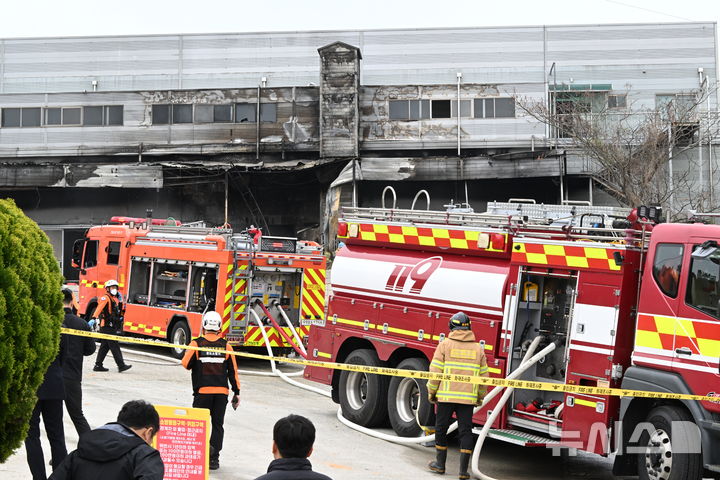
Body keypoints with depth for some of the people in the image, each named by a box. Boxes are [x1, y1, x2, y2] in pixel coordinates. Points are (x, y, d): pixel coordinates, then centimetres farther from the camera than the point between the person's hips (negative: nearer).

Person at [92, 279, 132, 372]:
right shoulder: (105, 298, -10)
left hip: (112, 327, 9)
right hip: (106, 326, -9)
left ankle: (98, 365, 16)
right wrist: (94, 319, -37)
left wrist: (119, 300, 8)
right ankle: (121, 365, -10)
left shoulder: (114, 298, 17)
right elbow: (99, 308, -24)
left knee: (105, 346, 11)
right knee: (114, 346, -9)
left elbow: (119, 311, 22)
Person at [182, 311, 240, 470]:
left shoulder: (196, 344, -6)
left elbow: (186, 364, -3)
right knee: (217, 424, 11)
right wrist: (236, 393, 9)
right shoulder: (226, 346, 1)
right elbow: (233, 370, 3)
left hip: (202, 391, -2)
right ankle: (214, 459, 13)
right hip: (222, 392, 2)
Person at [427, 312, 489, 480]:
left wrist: (431, 392, 6)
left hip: (446, 396, -2)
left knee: (441, 429, 12)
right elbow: (484, 375, 8)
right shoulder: (478, 348, 6)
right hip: (468, 397, 2)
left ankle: (440, 464, 23)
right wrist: (480, 397, 20)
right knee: (465, 431, 5)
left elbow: (435, 371, -5)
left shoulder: (445, 345, -3)